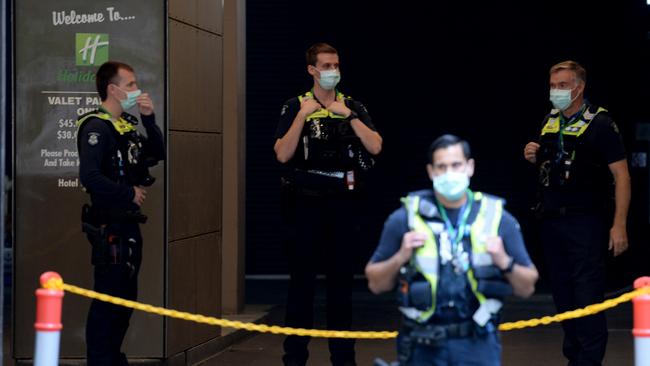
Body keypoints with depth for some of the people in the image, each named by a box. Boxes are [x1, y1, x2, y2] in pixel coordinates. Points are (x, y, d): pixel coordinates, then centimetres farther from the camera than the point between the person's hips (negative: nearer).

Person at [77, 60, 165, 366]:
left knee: (125, 297, 17)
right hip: (109, 226, -9)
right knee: (108, 299, -6)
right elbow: (90, 177, -28)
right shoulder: (97, 127, -16)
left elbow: (156, 154, 15)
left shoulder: (126, 124, 13)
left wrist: (149, 119, 2)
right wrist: (130, 194, -18)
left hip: (128, 224, 9)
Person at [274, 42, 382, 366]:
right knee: (302, 279, 1)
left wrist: (350, 116, -14)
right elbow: (282, 155, -9)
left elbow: (375, 147, -5)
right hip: (306, 204, -2)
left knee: (342, 280, 7)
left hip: (343, 205, 2)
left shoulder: (353, 108, 7)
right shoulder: (296, 107, 1)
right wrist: (302, 115, -16)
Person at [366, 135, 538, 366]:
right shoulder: (405, 218, 1)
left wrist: (505, 262, -11)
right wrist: (401, 257, -11)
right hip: (422, 347, 0)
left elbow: (527, 288, 7)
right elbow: (375, 283, 6)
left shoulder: (498, 219, 3)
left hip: (478, 346, 0)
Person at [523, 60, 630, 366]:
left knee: (587, 295, -9)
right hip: (551, 221, 7)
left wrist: (619, 224, -18)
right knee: (563, 295, 10)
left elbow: (621, 175, -10)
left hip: (585, 222, -7)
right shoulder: (549, 122, 12)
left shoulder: (599, 124, -8)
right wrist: (533, 157, 3)